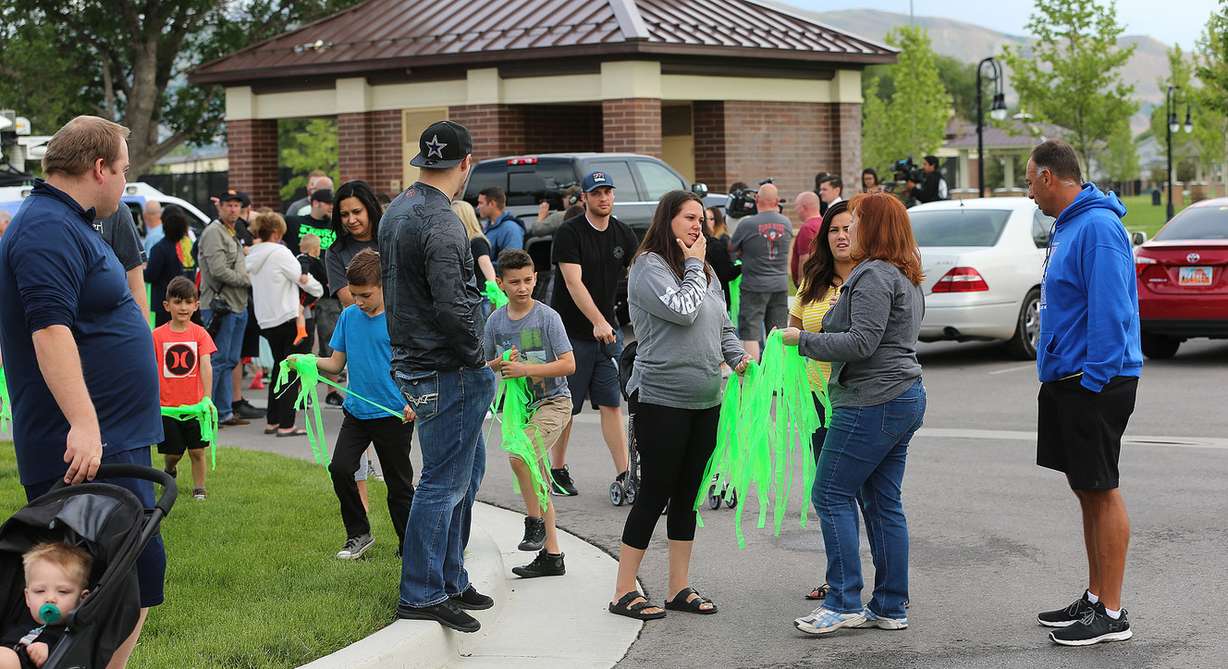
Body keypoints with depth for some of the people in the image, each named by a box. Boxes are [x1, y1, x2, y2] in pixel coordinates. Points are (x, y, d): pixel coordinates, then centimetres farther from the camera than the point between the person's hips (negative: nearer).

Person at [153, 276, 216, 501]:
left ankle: (199, 488, 18)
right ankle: (170, 470, 40)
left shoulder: (199, 334, -4)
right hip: (167, 405, 0)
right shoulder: (157, 335, -4)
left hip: (194, 404, 0)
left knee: (197, 451, 4)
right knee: (173, 453, 9)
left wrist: (206, 398, -21)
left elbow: (206, 366, -12)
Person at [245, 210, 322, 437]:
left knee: (279, 367, 18)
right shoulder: (280, 253, -13)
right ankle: (286, 425, -4)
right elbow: (302, 278, -7)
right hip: (286, 317, -7)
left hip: (265, 320, 7)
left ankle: (272, 421, 20)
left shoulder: (252, 255, 8)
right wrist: (319, 289, 15)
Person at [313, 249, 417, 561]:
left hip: (395, 415, -4)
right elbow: (336, 364, 10)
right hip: (356, 411, 4)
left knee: (399, 483, 5)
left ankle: (409, 547, 19)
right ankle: (359, 534, 11)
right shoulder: (348, 317, 5)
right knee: (340, 468, -8)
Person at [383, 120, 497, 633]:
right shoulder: (441, 224, -21)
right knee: (443, 482, -2)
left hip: (411, 358, 10)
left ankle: (451, 580, 27)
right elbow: (451, 307, -27)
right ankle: (421, 595, 4)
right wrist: (476, 357, -11)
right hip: (447, 372, -10)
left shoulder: (396, 211, 11)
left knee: (468, 469, 20)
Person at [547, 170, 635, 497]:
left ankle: (623, 474, 0)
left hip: (609, 331, 4)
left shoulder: (623, 234, 7)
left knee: (611, 404, 1)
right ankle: (557, 471, 17)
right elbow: (574, 283, -18)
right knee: (566, 407, 4)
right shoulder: (569, 233, -10)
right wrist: (598, 322, -27)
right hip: (571, 332, -4)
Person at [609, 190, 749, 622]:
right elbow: (682, 311, -21)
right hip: (661, 397, -7)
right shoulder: (649, 267, -9)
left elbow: (723, 324, 21)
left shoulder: (705, 272, 14)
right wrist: (694, 265, -9)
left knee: (687, 494, 11)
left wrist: (738, 356, 3)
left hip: (705, 400, 8)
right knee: (655, 493, -4)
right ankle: (624, 593, 4)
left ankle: (679, 588, 19)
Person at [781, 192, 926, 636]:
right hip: (906, 398, 10)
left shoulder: (873, 275, -14)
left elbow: (862, 342, -21)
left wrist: (804, 340, -13)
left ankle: (844, 603, -4)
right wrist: (823, 331, 17)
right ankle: (891, 608, 13)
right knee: (883, 503, 11)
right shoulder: (907, 276, 19)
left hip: (872, 401, -10)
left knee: (831, 495, -4)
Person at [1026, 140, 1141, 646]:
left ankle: (1111, 614, 2)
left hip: (1095, 383, -10)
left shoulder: (1097, 226, -18)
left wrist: (1092, 378, -22)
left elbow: (1110, 310, -23)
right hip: (1067, 378, 10)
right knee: (1087, 490, 15)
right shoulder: (1068, 226, 15)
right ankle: (1095, 599, 24)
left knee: (1101, 492, -4)